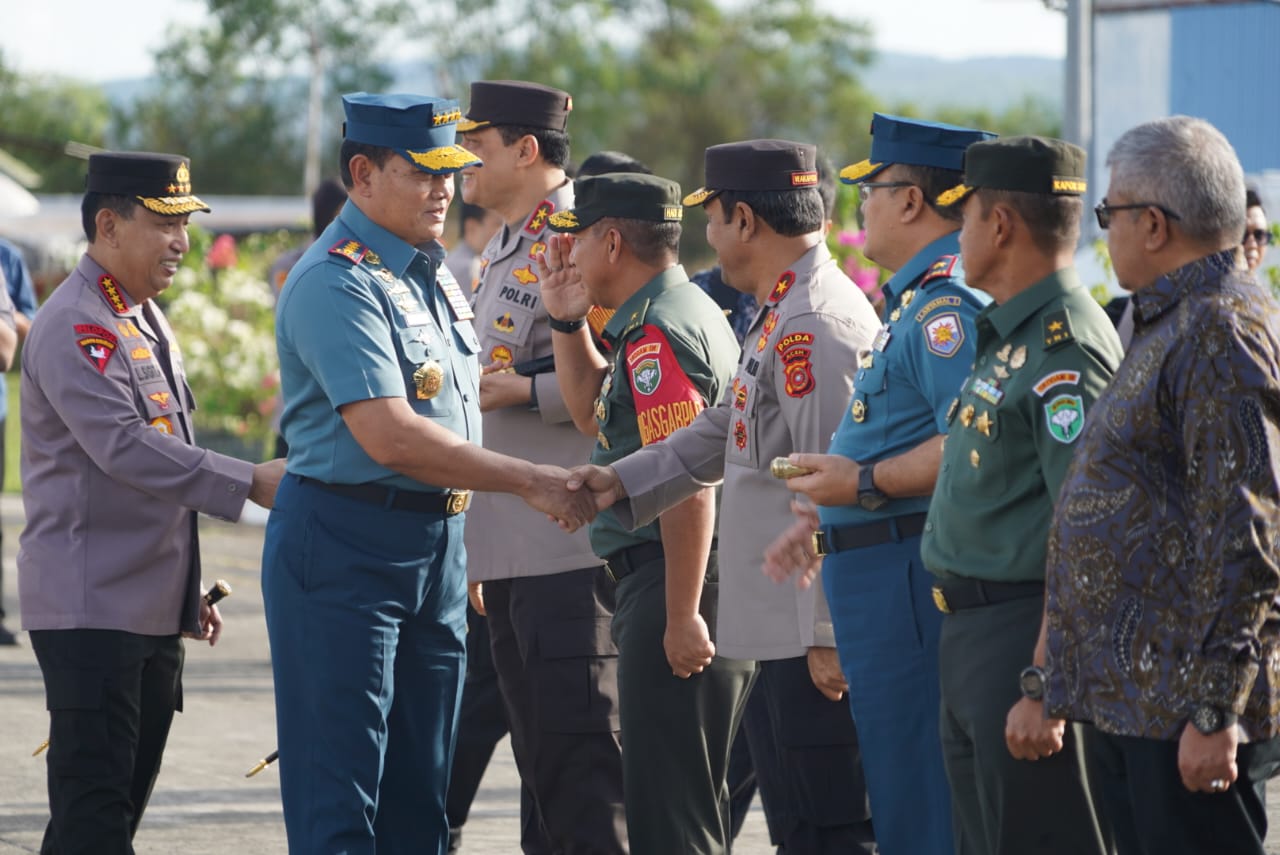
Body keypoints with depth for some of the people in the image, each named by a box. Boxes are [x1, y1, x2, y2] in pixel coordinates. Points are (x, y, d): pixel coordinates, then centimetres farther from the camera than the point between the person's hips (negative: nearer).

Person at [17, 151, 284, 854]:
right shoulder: (74, 327, -13)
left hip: (152, 608, 10)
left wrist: (186, 590, 23)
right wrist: (251, 482, -25)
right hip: (91, 607, -10)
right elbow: (123, 449, -23)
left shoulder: (146, 318, 18)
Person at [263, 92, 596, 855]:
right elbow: (389, 437, -24)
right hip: (345, 553, -9)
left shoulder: (433, 272, 13)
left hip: (438, 546, 9)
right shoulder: (338, 283, -16)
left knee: (420, 793, 10)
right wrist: (528, 482, -21)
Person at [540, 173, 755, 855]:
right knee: (695, 794, 18)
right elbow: (594, 412, 31)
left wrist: (682, 616, -25)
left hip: (669, 580, -11)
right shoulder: (679, 312, 17)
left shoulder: (657, 331, -16)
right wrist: (567, 319, 18)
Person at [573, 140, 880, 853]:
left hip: (815, 642, -11)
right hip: (787, 633, 11)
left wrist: (828, 633, -22)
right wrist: (622, 482, 18)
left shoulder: (813, 327, -19)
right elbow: (726, 430, 26)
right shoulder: (782, 317, 16)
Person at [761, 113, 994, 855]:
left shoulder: (946, 302, -16)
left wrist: (864, 483, -19)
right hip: (882, 572, 11)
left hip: (907, 574, -11)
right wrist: (827, 517, 22)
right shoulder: (920, 298, 19)